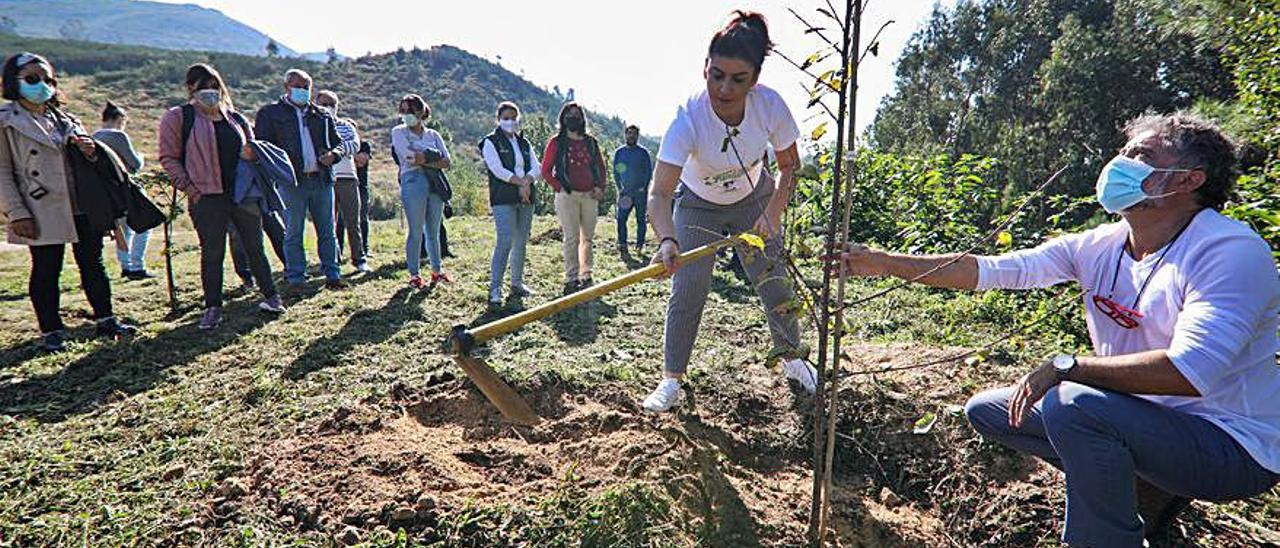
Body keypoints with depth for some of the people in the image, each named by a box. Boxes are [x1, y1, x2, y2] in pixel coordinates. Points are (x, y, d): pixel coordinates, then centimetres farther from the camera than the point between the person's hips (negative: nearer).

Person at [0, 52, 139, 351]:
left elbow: (89, 157, 23)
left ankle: (105, 320, 18)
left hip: (81, 207, 5)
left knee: (93, 263, 9)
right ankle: (51, 331, 14)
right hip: (42, 212, -5)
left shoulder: (63, 118, 15)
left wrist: (90, 151, -2)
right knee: (46, 271, 3)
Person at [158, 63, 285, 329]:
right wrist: (189, 188, -10)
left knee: (255, 247, 8)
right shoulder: (178, 118, 3)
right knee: (212, 253, 1)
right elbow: (169, 158, 0)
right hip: (207, 197, -3)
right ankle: (213, 307, 12)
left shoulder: (236, 118, 16)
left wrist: (252, 153, 4)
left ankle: (271, 296, 19)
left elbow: (250, 150, 27)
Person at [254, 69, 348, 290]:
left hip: (322, 179, 3)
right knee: (293, 233, 2)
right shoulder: (270, 113, 8)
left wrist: (334, 154, -5)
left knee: (327, 231, 5)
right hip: (292, 181, -3)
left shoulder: (322, 116, 17)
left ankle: (332, 274, 11)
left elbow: (340, 143, 17)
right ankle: (295, 278, 9)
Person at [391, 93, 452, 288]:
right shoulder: (398, 132, 8)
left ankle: (436, 270, 22)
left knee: (434, 231, 10)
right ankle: (414, 274, 6)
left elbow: (446, 162, 4)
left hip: (435, 184, 3)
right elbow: (410, 156, -10)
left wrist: (423, 159, -8)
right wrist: (434, 156, -3)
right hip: (413, 182, -3)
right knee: (416, 232, -3)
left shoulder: (433, 135, 16)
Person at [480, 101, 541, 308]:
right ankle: (495, 288, -12)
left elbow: (536, 168, 7)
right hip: (503, 200, -6)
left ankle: (517, 284, 18)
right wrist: (521, 182, -12)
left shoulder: (524, 143, 18)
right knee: (505, 242, -15)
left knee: (521, 243, 8)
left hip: (526, 198, 6)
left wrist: (525, 181, -13)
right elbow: (498, 170, -11)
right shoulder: (490, 142, 2)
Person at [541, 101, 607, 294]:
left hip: (590, 196, 4)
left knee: (588, 237, 8)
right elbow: (546, 171, 2)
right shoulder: (556, 142, 3)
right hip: (568, 196, -4)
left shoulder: (591, 142, 13)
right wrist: (559, 188, -8)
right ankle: (571, 279, 1)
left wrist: (600, 187, 4)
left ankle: (586, 276, 18)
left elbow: (600, 166, 18)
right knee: (572, 239, -4)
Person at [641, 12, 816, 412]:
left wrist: (774, 212, -26)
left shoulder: (771, 106, -28)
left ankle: (792, 359, 29)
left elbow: (789, 165, -11)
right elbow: (659, 192, -44)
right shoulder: (688, 119, -36)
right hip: (698, 206, -2)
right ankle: (671, 381, 9)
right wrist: (667, 239, -63)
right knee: (686, 293, -7)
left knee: (775, 284, 4)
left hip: (753, 201, 2)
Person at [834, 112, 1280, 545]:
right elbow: (991, 269, -7)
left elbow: (1190, 372, -33)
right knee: (986, 411, 7)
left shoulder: (1232, 252, -21)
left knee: (1072, 404, -34)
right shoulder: (1100, 247, -1)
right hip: (1139, 417, 7)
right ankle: (1147, 488, 13)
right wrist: (885, 263, -12)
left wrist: (1066, 366, -27)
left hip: (1235, 447, -7)